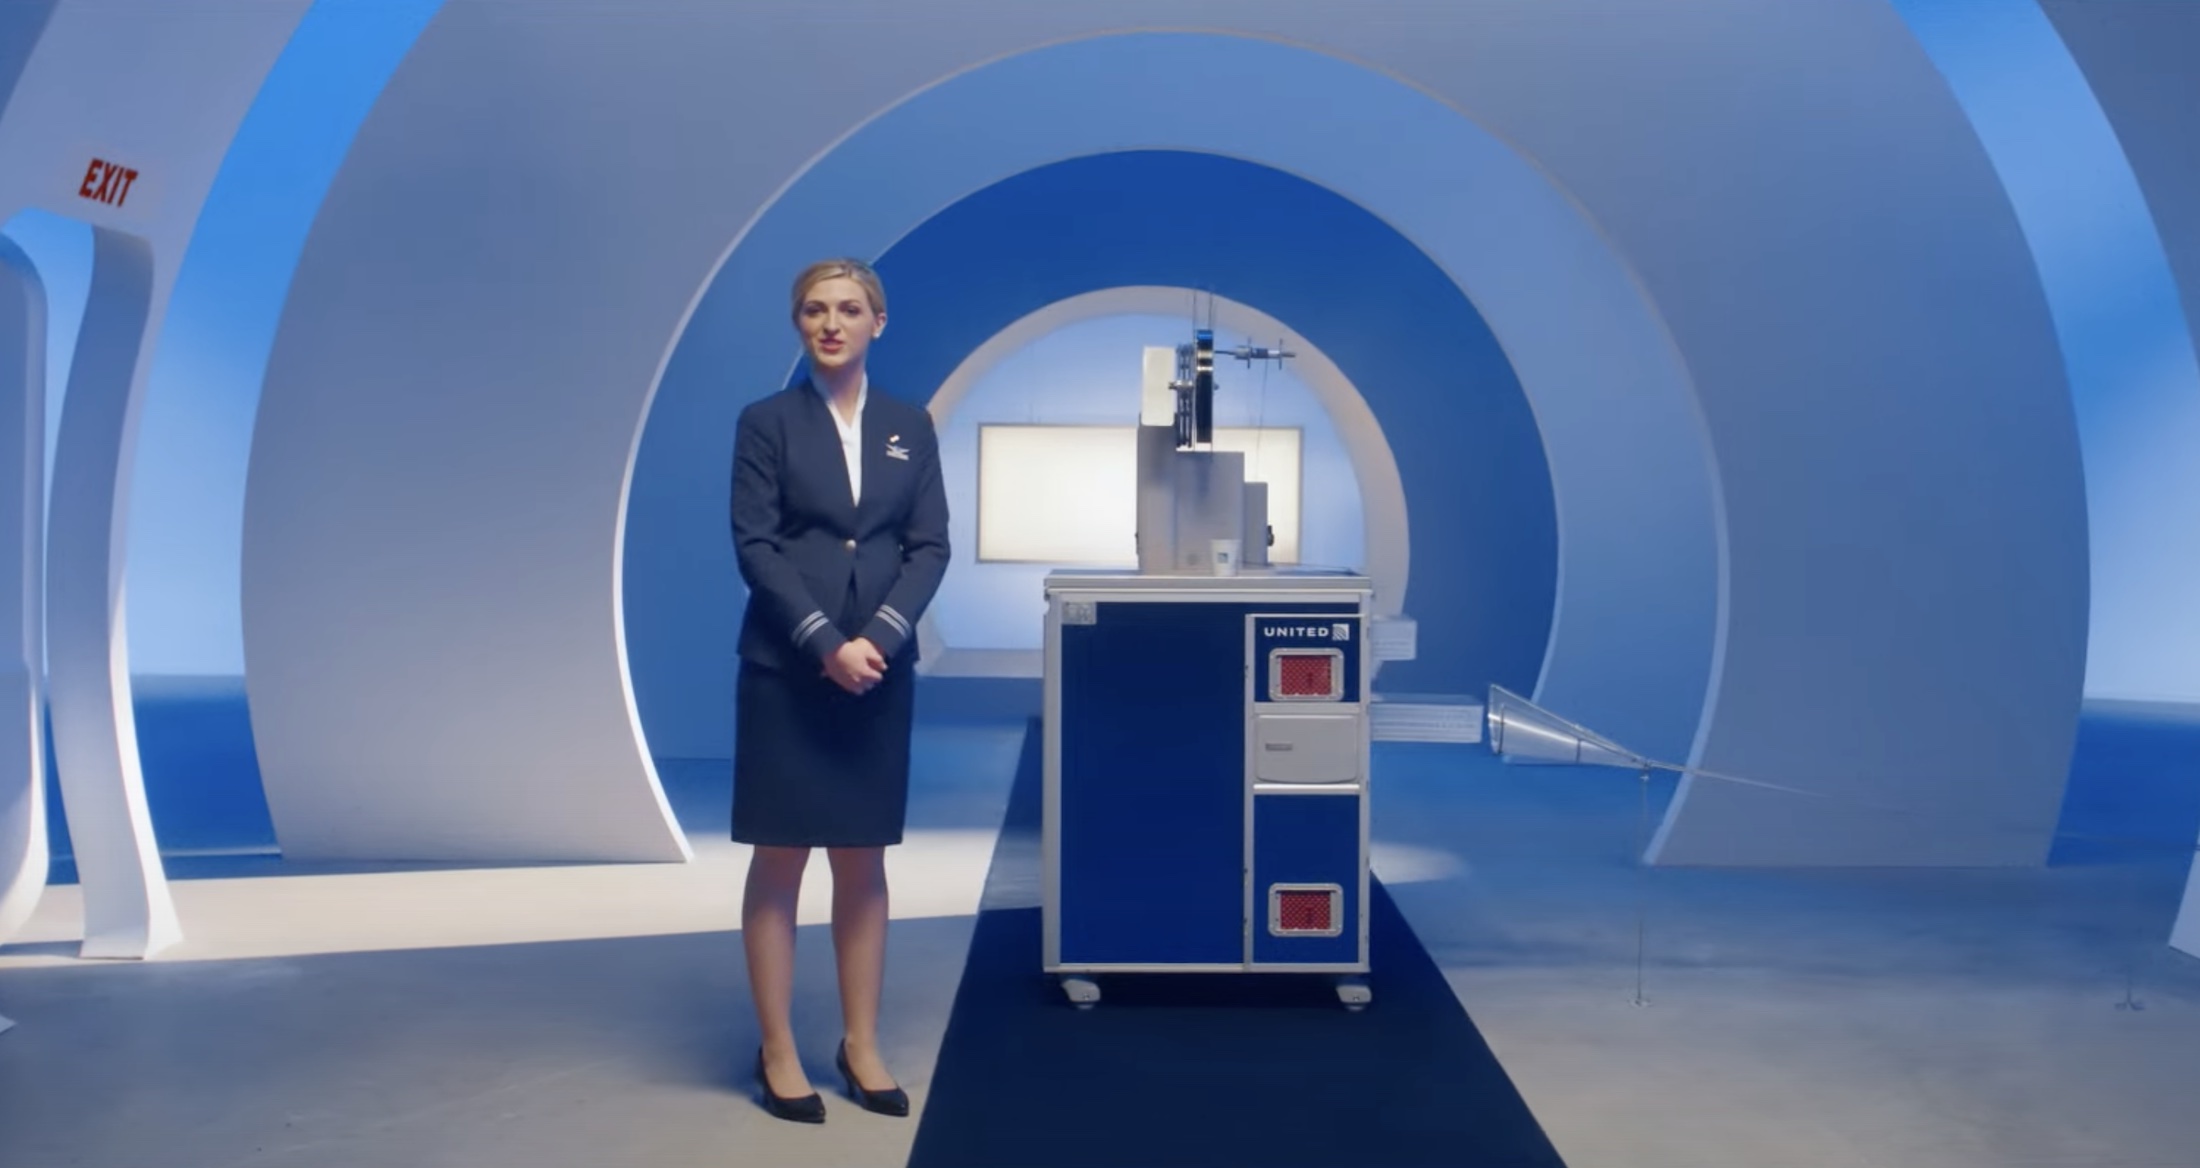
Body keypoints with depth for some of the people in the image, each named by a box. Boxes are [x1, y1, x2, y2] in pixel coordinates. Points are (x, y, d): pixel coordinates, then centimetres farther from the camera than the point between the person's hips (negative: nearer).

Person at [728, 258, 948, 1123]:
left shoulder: (910, 427, 9)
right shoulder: (766, 423, 1)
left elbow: (930, 546, 3)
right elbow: (755, 546, -7)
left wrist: (876, 639, -11)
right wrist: (824, 644, -16)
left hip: (881, 670, 3)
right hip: (785, 670, -3)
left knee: (863, 863, 9)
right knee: (779, 862, 2)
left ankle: (861, 1045, 19)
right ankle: (777, 1053, 12)